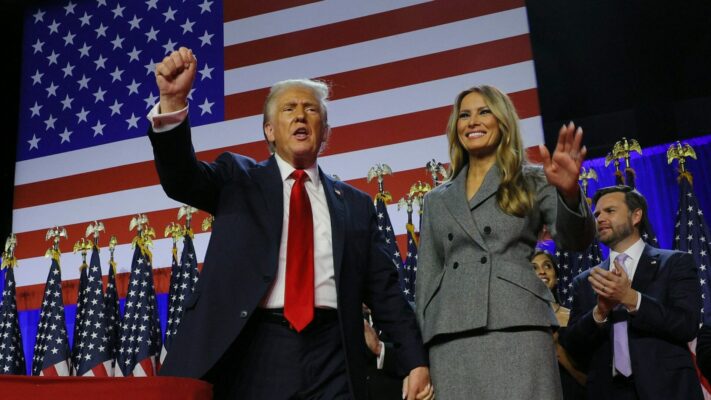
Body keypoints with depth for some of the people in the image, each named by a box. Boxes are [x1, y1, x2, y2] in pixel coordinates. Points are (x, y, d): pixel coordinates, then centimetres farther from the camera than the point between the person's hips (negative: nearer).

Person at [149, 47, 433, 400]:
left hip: (331, 357, 2)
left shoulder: (356, 205, 13)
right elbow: (181, 178, -8)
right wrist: (173, 101, -24)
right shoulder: (239, 179, 10)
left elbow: (384, 291, 12)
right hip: (252, 349, -1)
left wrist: (416, 362, 5)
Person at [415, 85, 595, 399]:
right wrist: (418, 347, 9)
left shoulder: (533, 181, 12)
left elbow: (576, 240, -3)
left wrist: (569, 192, -24)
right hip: (449, 339, 3)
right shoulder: (437, 199, 20)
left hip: (516, 329, -2)